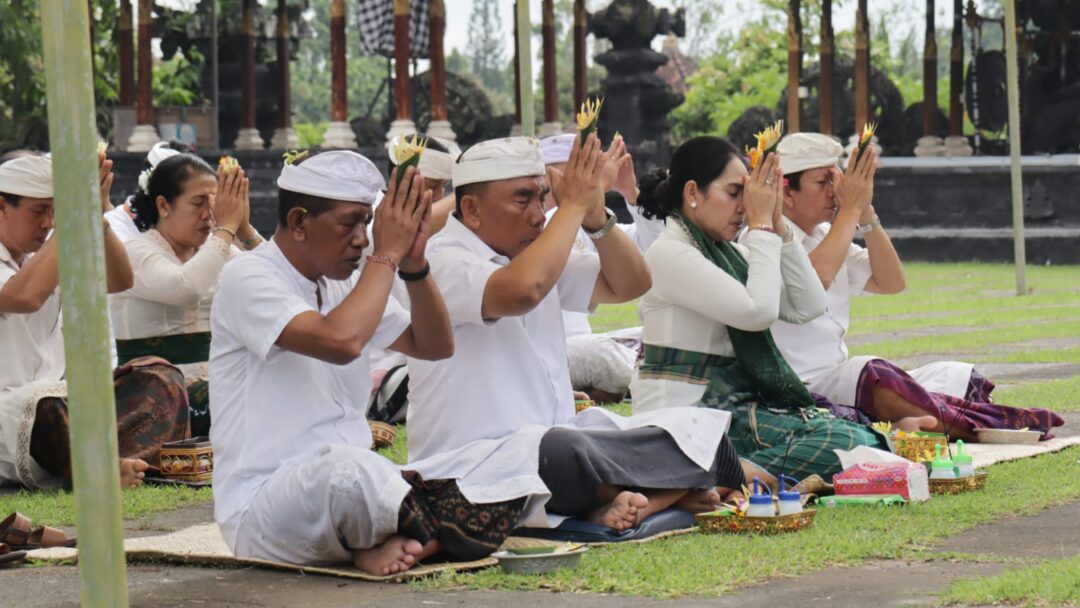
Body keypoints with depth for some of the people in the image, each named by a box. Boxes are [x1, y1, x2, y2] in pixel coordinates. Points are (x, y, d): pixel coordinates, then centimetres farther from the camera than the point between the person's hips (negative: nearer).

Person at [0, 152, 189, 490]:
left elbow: (119, 281, 8)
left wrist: (98, 218, -9)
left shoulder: (48, 250, 15)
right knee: (47, 405, -42)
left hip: (56, 401, 8)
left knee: (157, 378, -13)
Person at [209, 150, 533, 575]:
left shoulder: (344, 283, 13)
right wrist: (386, 254, -16)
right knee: (346, 466, -41)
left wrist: (414, 265, -3)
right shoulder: (247, 280, -12)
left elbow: (434, 346, 13)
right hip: (263, 511, -7)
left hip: (352, 490, 7)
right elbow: (341, 341, -28)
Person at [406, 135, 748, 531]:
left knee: (697, 428, -7)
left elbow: (628, 285, 14)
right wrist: (573, 205, -18)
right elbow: (523, 290, -31)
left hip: (559, 444, 9)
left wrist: (596, 216, -3)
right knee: (563, 452, -40)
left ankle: (626, 505, -30)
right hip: (474, 461, -9)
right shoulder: (442, 263, -11)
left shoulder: (533, 253, 16)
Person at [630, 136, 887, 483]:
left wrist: (777, 225, 4)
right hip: (683, 416, -9)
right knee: (838, 441, -24)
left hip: (732, 405, 9)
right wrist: (761, 224, -10)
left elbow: (808, 307, 8)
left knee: (864, 438, -6)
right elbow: (758, 311, -21)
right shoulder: (669, 254, -11)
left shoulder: (728, 253, 16)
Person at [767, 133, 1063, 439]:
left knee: (957, 378, -1)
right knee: (874, 376, -35)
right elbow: (814, 281, -28)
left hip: (837, 377, 9)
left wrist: (865, 211, 1)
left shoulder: (826, 235, 17)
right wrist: (850, 208, -15)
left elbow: (890, 282, 12)